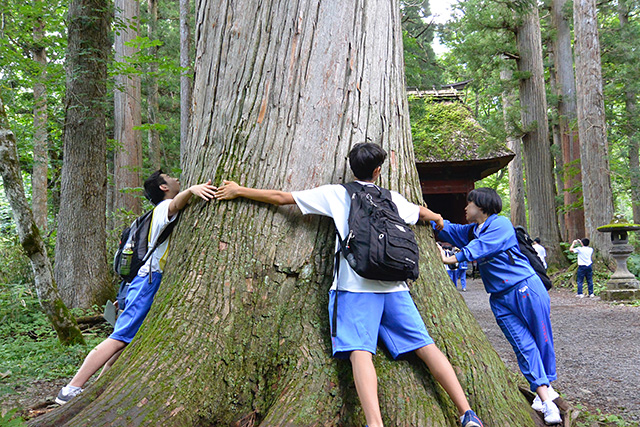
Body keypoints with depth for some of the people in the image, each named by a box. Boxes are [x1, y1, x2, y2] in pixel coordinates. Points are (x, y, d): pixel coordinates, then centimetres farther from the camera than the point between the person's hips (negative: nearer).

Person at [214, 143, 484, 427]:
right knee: (425, 345, 5)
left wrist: (238, 191, 26)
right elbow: (423, 212, 42)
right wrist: (439, 219, 65)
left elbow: (281, 198, 14)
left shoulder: (335, 194, 12)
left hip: (356, 286, -3)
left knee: (360, 351, -13)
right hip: (394, 286, 3)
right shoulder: (392, 198, 22)